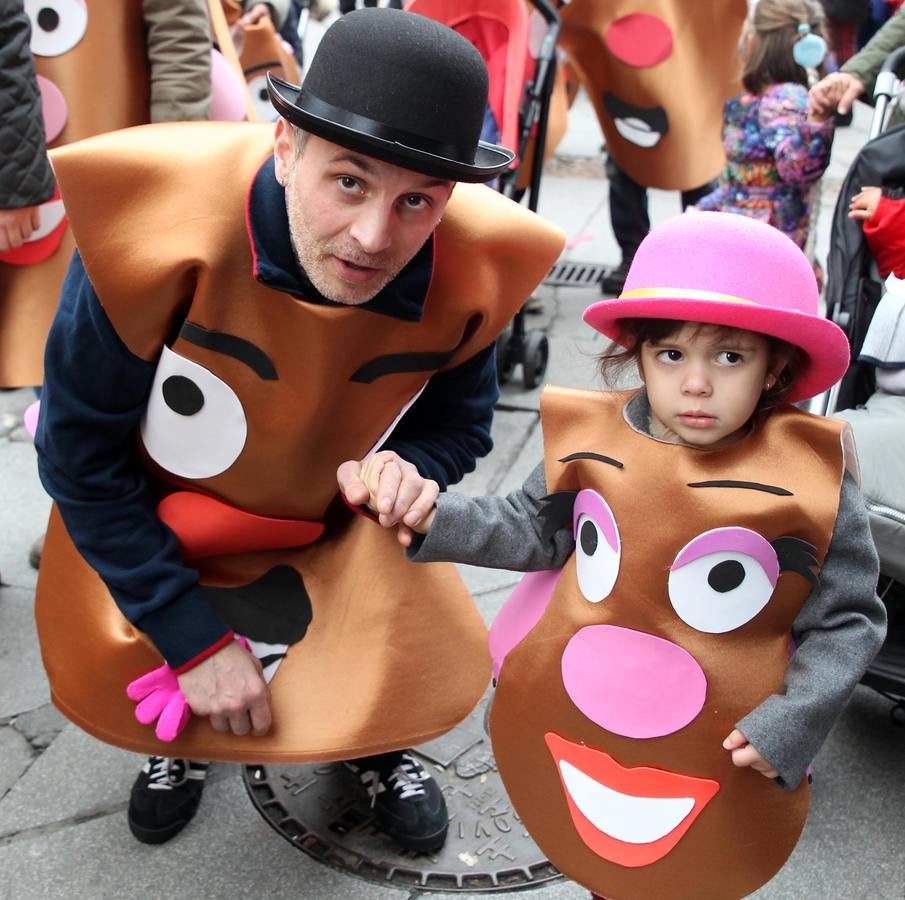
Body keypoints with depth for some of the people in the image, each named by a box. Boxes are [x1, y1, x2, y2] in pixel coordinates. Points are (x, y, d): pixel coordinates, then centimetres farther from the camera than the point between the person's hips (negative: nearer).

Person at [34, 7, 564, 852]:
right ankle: (182, 735, 43)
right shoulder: (156, 225, -37)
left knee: (427, 676, -5)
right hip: (152, 529, -1)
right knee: (110, 681, 4)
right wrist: (193, 640, -22)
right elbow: (79, 453, -24)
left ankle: (372, 744, 35)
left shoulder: (467, 270, -29)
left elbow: (458, 425, -7)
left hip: (335, 530, 2)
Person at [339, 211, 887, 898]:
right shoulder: (597, 441, -15)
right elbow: (532, 531, -2)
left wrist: (793, 723, -21)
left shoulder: (811, 477, -21)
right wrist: (430, 514, -14)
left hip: (719, 759, -2)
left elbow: (849, 620, -12)